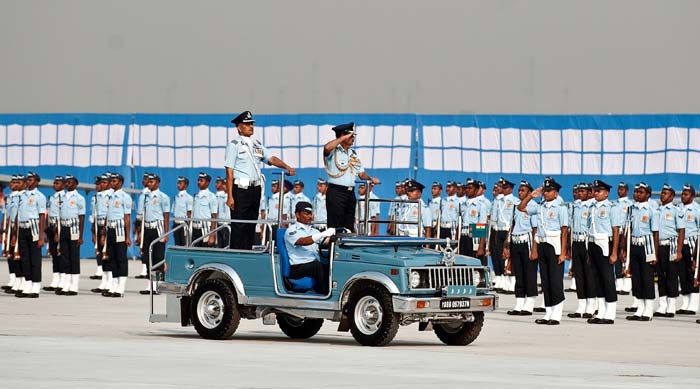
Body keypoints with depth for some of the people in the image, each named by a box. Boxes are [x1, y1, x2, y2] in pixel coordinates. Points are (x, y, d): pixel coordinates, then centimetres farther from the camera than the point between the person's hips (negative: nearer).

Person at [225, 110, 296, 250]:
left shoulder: (257, 144, 16)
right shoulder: (234, 145, -4)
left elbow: (271, 159, 7)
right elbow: (229, 172, -8)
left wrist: (287, 167, -14)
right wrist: (230, 196, -14)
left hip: (256, 189, 7)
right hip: (241, 190, -7)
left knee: (252, 224, 10)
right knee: (238, 225, -7)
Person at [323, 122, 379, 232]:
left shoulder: (353, 153, 19)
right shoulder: (334, 151, -3)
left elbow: (361, 173, 17)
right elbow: (327, 148, -28)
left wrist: (370, 178, -4)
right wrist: (343, 138, -18)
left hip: (350, 193, 7)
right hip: (336, 192, -7)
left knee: (349, 227, 9)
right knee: (335, 226, -9)